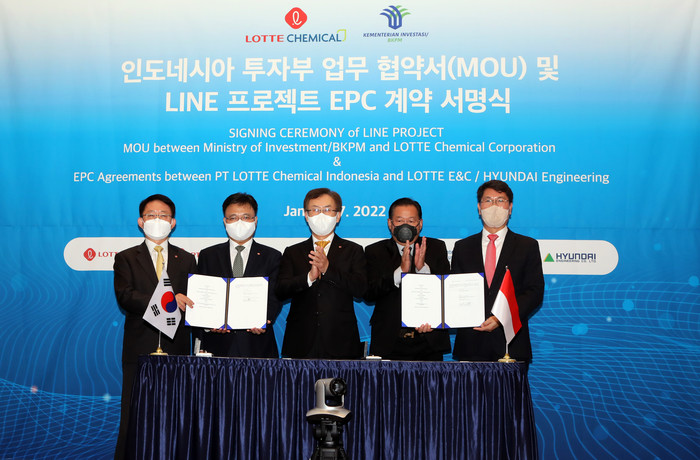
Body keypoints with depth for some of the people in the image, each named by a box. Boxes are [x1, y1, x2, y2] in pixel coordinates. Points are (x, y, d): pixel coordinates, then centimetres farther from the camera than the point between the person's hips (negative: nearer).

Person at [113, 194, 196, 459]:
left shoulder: (186, 260, 14)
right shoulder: (126, 258, 7)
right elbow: (125, 297, -9)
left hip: (176, 350, 2)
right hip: (139, 350, -1)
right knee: (133, 418, 2)